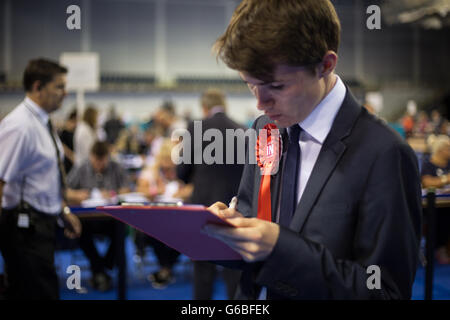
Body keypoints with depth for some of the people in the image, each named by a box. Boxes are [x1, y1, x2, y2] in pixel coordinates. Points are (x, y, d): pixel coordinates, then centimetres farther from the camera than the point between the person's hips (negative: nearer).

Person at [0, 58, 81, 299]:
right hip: (25, 225, -9)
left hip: (42, 223, 9)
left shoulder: (42, 123, 12)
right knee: (42, 292, -7)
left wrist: (64, 212, 21)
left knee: (21, 292, 15)